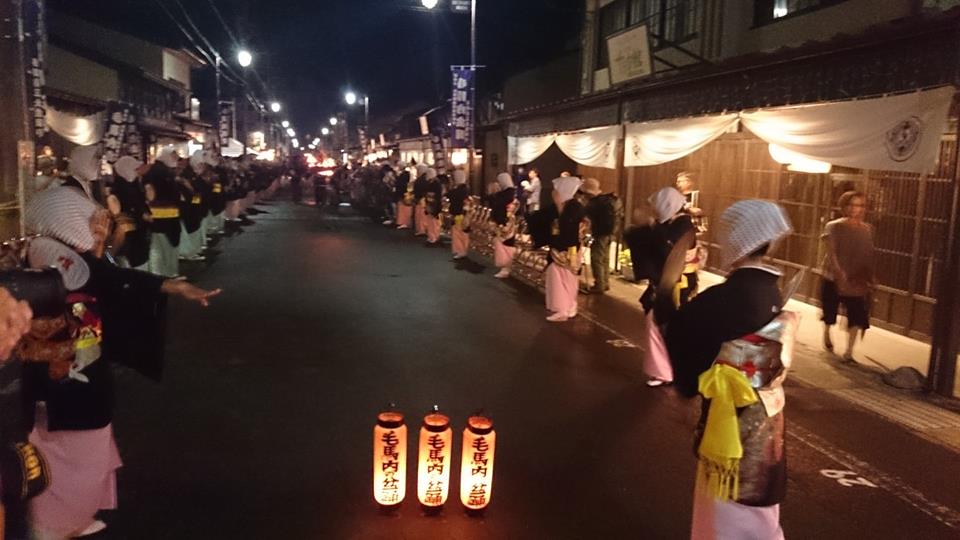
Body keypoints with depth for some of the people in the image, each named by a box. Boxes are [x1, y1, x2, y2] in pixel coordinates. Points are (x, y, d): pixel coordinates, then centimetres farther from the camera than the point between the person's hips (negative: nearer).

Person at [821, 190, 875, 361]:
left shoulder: (868, 230, 3)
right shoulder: (834, 227, -7)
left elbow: (869, 255, 6)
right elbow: (831, 253, -16)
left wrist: (871, 276, 0)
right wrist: (840, 273, -28)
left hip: (858, 279, 2)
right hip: (833, 277, -2)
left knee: (858, 316, -10)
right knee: (830, 312, 15)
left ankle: (849, 352, -6)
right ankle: (826, 335, 44)